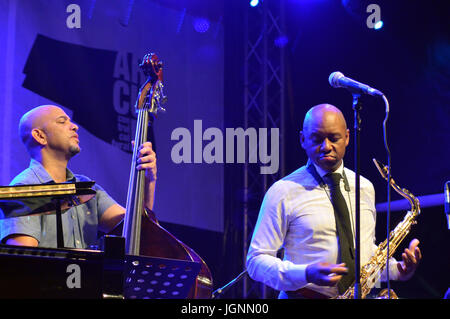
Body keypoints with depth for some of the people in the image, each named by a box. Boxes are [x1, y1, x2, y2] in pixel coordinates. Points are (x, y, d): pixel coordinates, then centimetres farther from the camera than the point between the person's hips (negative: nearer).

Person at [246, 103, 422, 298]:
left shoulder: (365, 188, 13)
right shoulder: (282, 192, -3)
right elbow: (256, 261, -5)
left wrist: (397, 269, 6)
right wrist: (306, 274, -19)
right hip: (305, 295, -4)